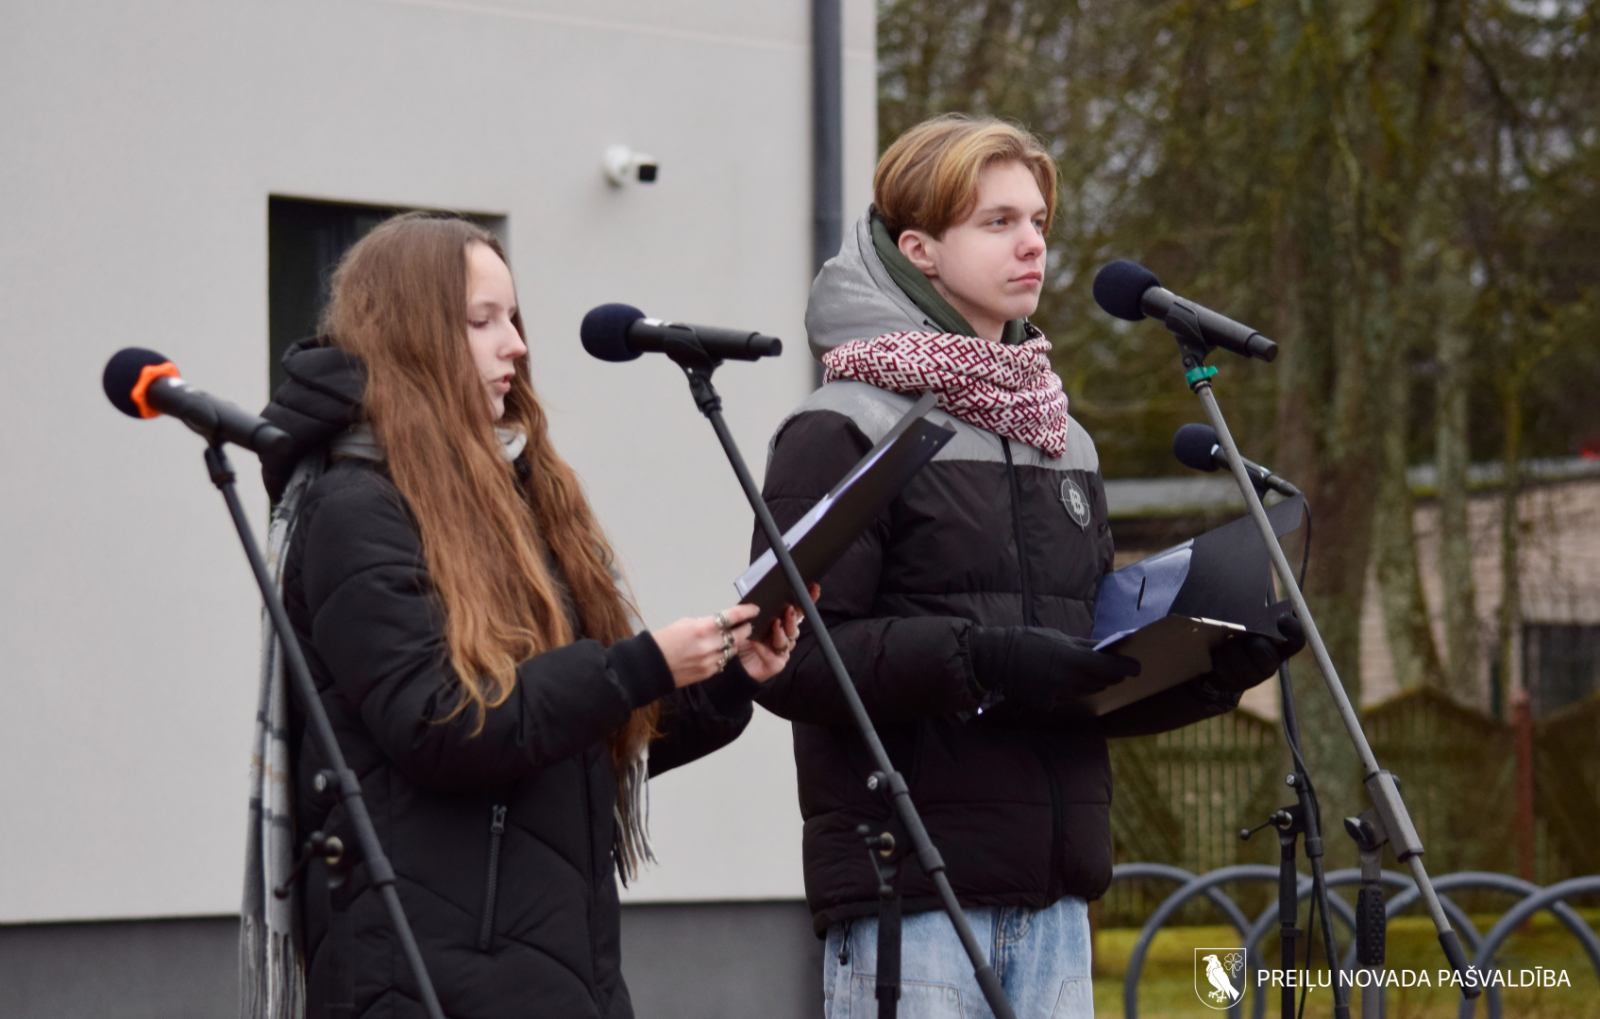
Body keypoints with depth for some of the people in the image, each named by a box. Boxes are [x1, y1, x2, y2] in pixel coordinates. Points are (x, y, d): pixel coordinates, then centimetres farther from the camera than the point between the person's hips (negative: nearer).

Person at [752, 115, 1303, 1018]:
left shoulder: (1065, 444, 20)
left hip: (1053, 905, 7)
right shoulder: (844, 436, -4)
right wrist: (974, 660, -23)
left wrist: (1214, 668, 4)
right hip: (907, 899, -7)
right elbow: (790, 657, -13)